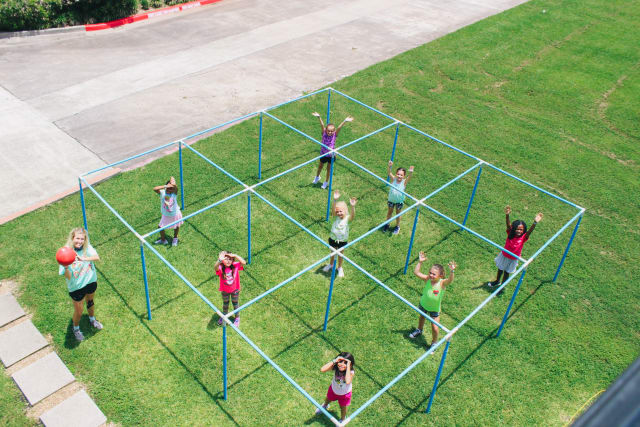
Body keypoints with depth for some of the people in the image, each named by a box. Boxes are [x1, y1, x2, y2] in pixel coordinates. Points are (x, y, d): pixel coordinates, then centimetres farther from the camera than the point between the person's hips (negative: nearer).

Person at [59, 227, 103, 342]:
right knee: (79, 311, 13)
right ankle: (76, 329, 44)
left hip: (91, 281, 4)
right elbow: (67, 277, -24)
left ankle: (92, 320, 59)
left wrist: (84, 258, -47)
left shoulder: (87, 248, -14)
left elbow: (97, 257, -32)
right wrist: (66, 268, -44)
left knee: (90, 302, 30)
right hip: (76, 287, -4)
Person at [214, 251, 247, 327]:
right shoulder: (221, 268, -25)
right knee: (225, 304, 25)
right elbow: (215, 268, -48)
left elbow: (244, 263, -36)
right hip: (225, 290, 1)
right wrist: (220, 260, -67)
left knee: (235, 303, 21)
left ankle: (237, 318, 44)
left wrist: (235, 256, -43)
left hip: (235, 290, 0)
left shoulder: (235, 266, -21)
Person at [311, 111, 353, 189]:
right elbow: (322, 125, -33)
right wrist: (319, 117, -47)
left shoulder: (334, 135, -19)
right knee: (320, 166, 23)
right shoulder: (324, 133, -19)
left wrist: (345, 121, -45)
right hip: (323, 154, 1)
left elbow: (339, 127, -32)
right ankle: (317, 177, 52)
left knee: (329, 168, 16)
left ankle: (326, 182, 38)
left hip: (331, 155, -1)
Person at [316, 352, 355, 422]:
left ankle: (342, 420, 55)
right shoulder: (335, 367, -32)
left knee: (343, 407, 22)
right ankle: (325, 406, 69)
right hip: (333, 389, 3)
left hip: (344, 393, -2)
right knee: (328, 399, 32)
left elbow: (348, 382, -59)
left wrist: (348, 366, -56)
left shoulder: (351, 372, -38)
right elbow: (322, 369, -47)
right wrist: (334, 361, -48)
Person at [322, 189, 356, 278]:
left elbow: (352, 215, -41)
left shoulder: (347, 218, -19)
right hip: (333, 238, 2)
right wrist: (335, 200, -50)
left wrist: (352, 206, -59)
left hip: (342, 240, -2)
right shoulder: (336, 217, -14)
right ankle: (331, 265, 48)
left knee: (340, 254, 17)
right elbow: (333, 210, -33)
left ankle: (340, 268, 40)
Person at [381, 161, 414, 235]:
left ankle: (397, 226, 40)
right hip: (391, 199, 1)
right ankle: (387, 224, 44)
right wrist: (389, 166, -51)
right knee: (390, 211, 22)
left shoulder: (404, 182, -22)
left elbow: (409, 177, -39)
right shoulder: (393, 179, -19)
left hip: (399, 201, -1)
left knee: (398, 213, 19)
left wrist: (411, 172, -60)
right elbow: (389, 173, -32)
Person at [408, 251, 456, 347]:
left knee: (435, 328, -1)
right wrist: (420, 262, -31)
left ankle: (434, 343, 29)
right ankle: (419, 331, 63)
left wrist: (452, 271, -65)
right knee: (422, 317, 31)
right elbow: (416, 272, -22)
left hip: (435, 309, -3)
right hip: (423, 304, 3)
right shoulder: (427, 279, -21)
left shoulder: (442, 283, -30)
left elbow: (450, 280, -49)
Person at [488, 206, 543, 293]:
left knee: (506, 272, 17)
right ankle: (497, 281, 53)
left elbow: (529, 231, -41)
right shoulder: (510, 234, -22)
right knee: (500, 269, 25)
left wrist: (535, 222, -59)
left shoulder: (523, 237, -24)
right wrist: (507, 215, -56)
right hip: (504, 255, 1)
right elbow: (508, 225, -37)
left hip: (513, 259, -1)